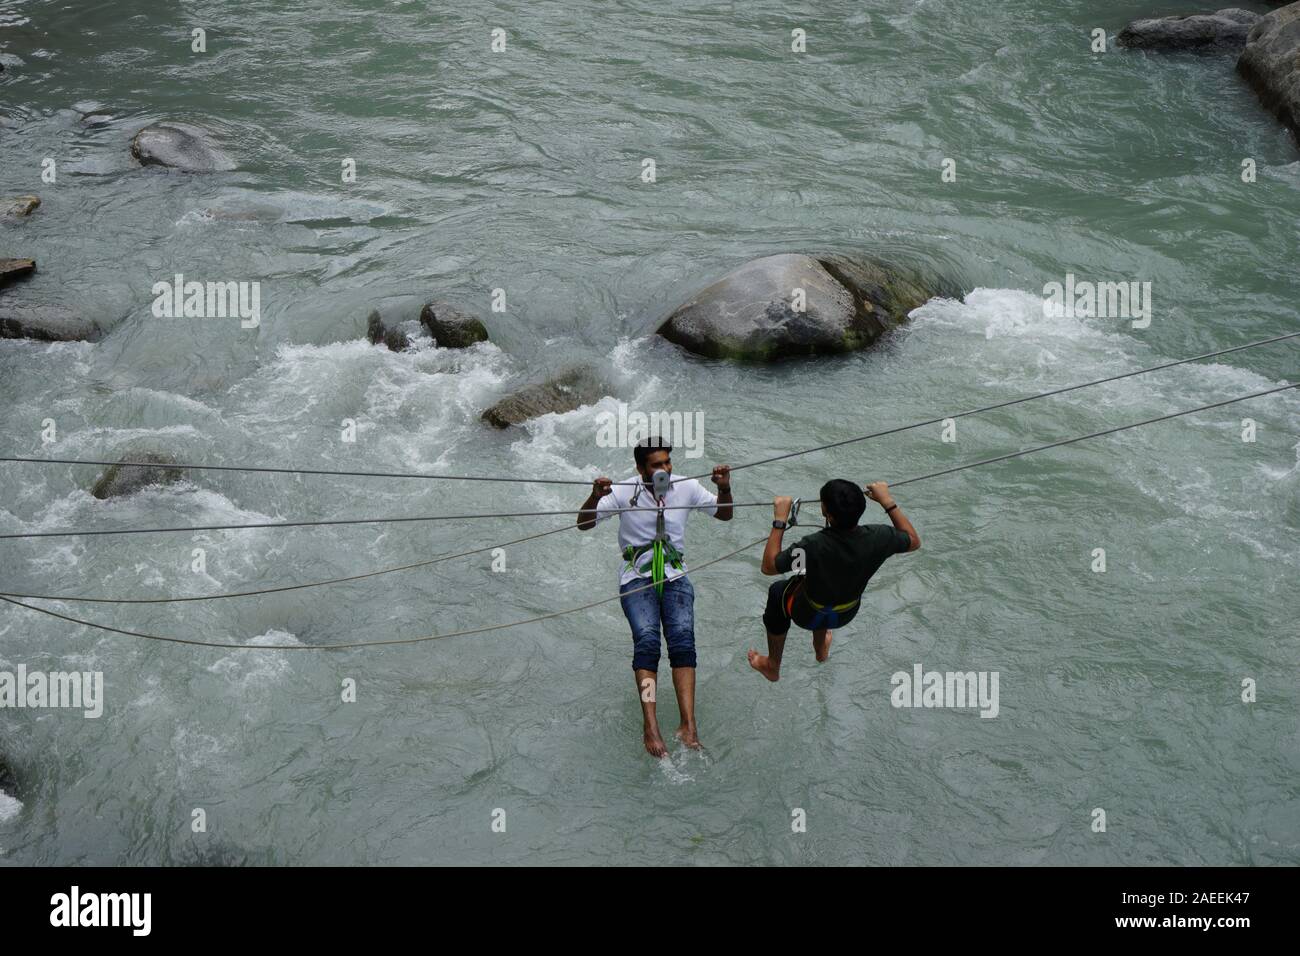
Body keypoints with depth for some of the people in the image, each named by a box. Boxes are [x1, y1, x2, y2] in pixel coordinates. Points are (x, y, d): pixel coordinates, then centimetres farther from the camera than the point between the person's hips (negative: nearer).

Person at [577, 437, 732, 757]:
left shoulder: (686, 488, 4)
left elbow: (724, 514, 11)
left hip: (675, 578, 2)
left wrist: (724, 489, -9)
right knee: (647, 639, -26)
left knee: (682, 638, -23)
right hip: (637, 579, -2)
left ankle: (688, 725, -31)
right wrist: (595, 498, -25)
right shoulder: (625, 491, -3)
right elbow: (583, 524, -5)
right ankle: (650, 726, -33)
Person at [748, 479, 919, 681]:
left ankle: (773, 667, 46)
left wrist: (780, 520, -23)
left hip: (809, 616, -3)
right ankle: (821, 647, 56)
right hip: (848, 614, 3)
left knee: (778, 591, 30)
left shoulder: (815, 546, -41)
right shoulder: (878, 538, -30)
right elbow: (914, 541, -7)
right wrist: (888, 502, -6)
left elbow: (768, 566, -25)